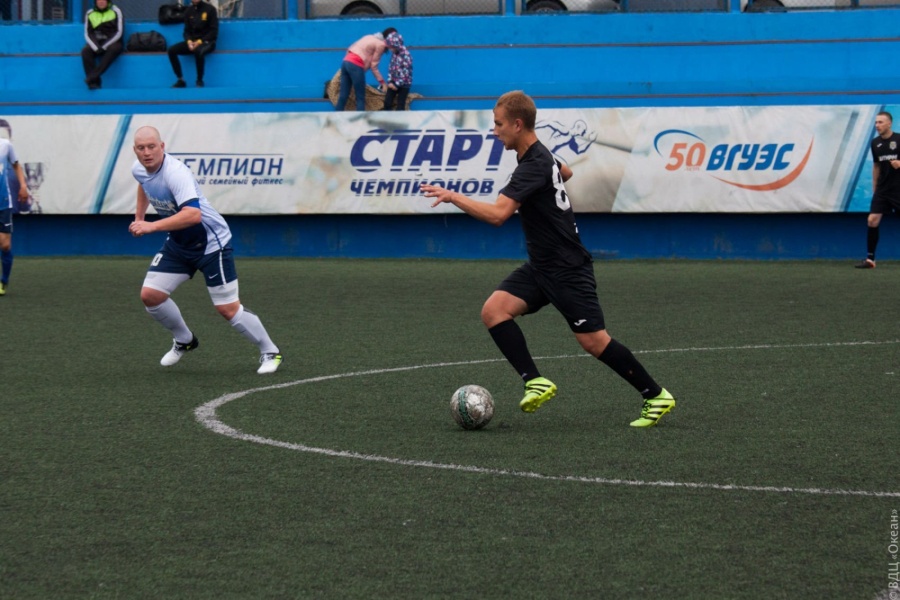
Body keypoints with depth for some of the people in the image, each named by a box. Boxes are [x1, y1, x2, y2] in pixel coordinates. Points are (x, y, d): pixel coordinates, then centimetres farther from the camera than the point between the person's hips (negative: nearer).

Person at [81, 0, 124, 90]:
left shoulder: (116, 12, 0)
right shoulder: (90, 14, 8)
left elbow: (119, 32, -6)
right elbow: (88, 34, 4)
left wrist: (104, 46, -16)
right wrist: (96, 47, -15)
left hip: (112, 42, -2)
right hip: (96, 43, 2)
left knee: (114, 49, -37)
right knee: (85, 51, -28)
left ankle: (93, 77, -43)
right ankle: (94, 82, -35)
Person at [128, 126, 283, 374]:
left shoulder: (176, 172, -30)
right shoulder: (139, 169, -4)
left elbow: (193, 214, -44)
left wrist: (151, 226, -45)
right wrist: (139, 217, 21)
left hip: (211, 243, -8)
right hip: (178, 244, 8)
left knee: (228, 308, -7)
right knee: (150, 295, -3)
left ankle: (270, 352, 12)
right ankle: (184, 340, 22)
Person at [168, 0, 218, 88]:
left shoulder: (210, 9, -6)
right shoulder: (189, 11, 8)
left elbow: (214, 31, -8)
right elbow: (187, 30, 10)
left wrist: (200, 41, -19)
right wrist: (189, 41, -13)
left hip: (207, 42, -5)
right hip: (192, 41, 5)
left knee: (198, 51, -40)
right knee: (171, 50, -17)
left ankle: (199, 81, -24)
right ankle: (181, 80, -11)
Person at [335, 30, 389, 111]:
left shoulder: (370, 37, 24)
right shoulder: (381, 44, 1)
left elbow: (350, 49, 20)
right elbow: (373, 66, -1)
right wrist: (382, 81, 4)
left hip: (346, 61, 8)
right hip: (356, 65, -8)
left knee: (343, 96, 7)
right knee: (360, 98, -1)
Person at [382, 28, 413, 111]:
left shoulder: (406, 55, -23)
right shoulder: (394, 53, -1)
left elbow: (406, 73, -22)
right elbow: (391, 67, 6)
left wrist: (397, 84, -17)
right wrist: (390, 81, -4)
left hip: (404, 84, -7)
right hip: (394, 82, 7)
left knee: (400, 106, 0)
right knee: (387, 102, 7)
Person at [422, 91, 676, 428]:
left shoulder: (534, 165, -22)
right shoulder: (539, 155, 8)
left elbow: (497, 214, -33)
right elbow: (565, 172, 32)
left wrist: (452, 196, -28)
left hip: (567, 269, -9)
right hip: (541, 267, 9)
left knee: (593, 340, -7)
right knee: (494, 310, -9)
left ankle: (656, 396, 8)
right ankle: (535, 382, -13)